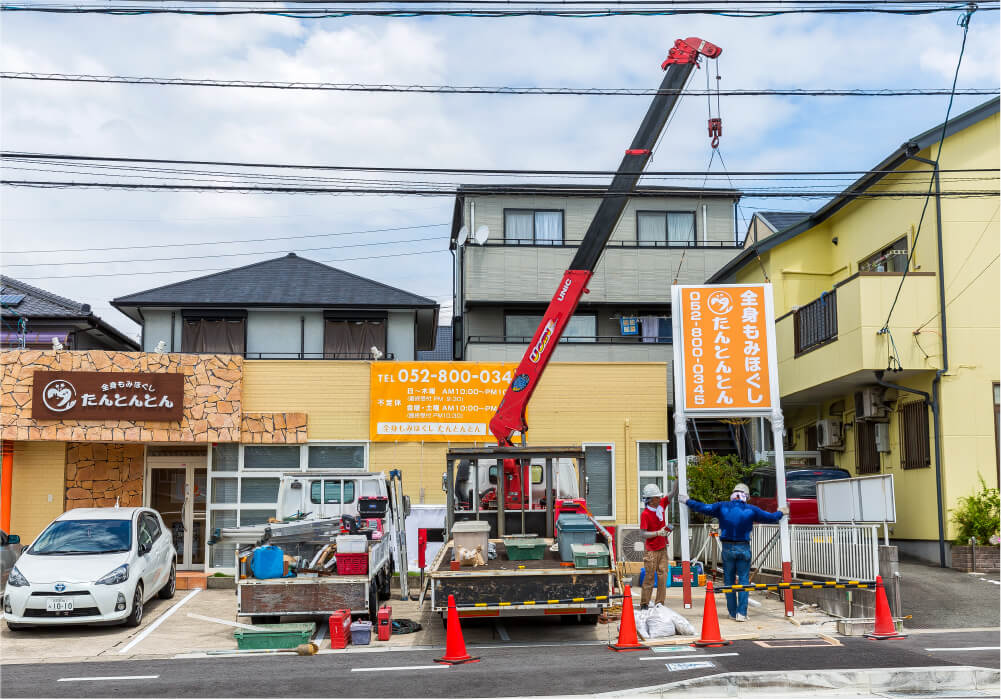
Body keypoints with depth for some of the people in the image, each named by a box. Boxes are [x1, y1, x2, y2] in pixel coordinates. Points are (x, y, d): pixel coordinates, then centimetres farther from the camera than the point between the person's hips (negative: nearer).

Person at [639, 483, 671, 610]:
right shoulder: (645, 514, -16)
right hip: (652, 550, -6)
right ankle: (644, 604, 7)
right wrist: (658, 533, -26)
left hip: (663, 548, 6)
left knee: (663, 575, 4)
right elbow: (643, 534, -16)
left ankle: (660, 603, 10)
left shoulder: (661, 504, 1)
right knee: (649, 577, -1)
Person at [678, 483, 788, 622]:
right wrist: (781, 513, 27)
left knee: (729, 581, 9)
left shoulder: (722, 507, 0)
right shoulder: (751, 510, -1)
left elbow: (704, 508, 2)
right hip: (744, 549, -1)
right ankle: (741, 613, -5)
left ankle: (733, 613, 10)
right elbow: (770, 517, 6)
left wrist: (687, 501, 16)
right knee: (743, 580, 3)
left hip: (727, 548, 1)